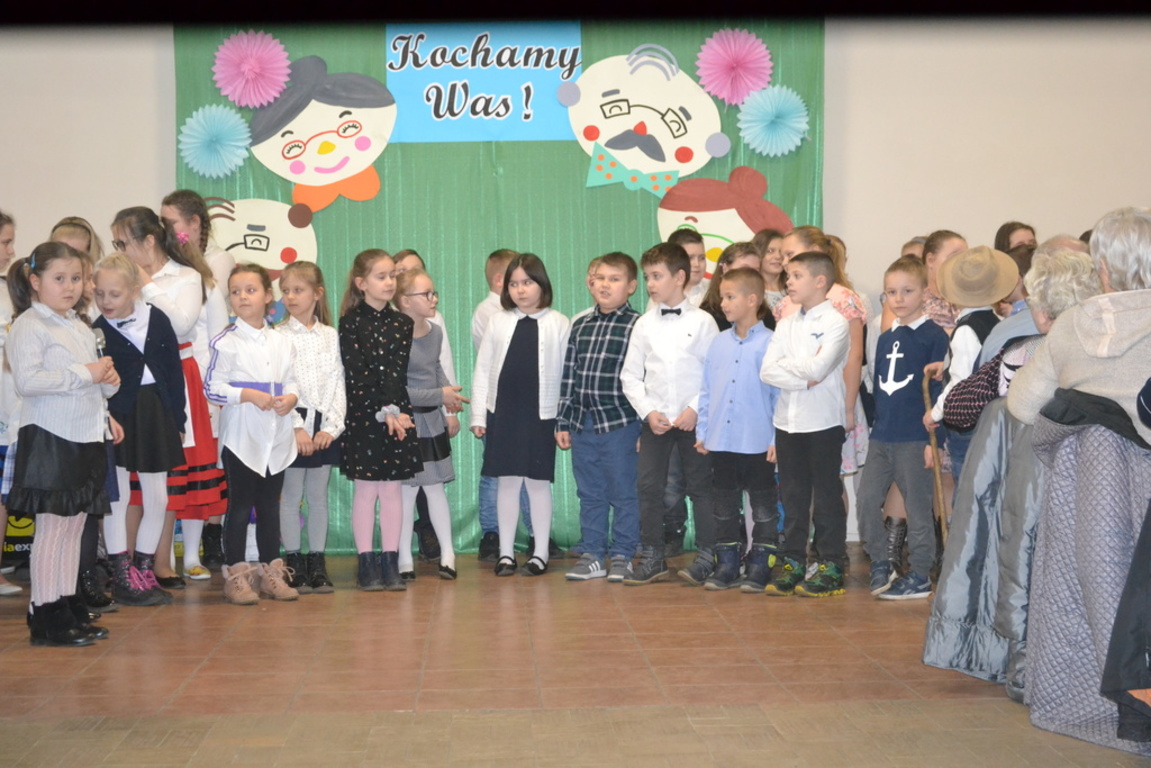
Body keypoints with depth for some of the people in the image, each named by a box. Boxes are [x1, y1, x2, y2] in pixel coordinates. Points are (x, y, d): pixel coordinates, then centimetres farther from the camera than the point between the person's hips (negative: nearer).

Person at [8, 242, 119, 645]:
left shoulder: (80, 327, 18)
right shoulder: (29, 326, -9)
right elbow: (27, 381, -22)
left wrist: (108, 380, 5)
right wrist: (84, 374, -21)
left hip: (84, 437, 8)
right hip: (49, 438, -8)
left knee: (74, 525, 11)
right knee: (52, 526, -5)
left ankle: (69, 608, 18)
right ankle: (46, 616, 2)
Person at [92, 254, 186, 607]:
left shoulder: (157, 320, 0)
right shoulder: (96, 331, -7)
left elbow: (174, 372, 5)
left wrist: (177, 421, 6)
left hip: (156, 417, 3)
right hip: (116, 420, -3)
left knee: (157, 499, 8)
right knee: (117, 498, 2)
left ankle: (144, 569, 22)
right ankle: (122, 577, 11)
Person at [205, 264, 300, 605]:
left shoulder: (281, 342, 9)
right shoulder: (226, 342, -5)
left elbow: (292, 382, 13)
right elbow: (212, 387, -9)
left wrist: (291, 398, -9)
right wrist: (248, 395, -19)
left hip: (277, 438, 4)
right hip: (241, 437, -4)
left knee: (270, 505, 12)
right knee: (240, 505, 1)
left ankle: (271, 572, 21)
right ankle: (236, 576, 8)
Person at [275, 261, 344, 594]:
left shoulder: (331, 336, 8)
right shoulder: (278, 336, -2)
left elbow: (338, 383, 5)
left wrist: (331, 427, -6)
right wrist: (297, 428, -15)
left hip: (324, 425, 3)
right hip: (292, 424, -3)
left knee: (319, 495, 9)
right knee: (291, 496, 2)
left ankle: (317, 563, 15)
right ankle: (294, 564, 9)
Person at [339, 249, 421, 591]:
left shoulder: (401, 323, 9)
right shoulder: (351, 323, -4)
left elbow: (399, 372, 2)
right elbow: (357, 375, -10)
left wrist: (396, 410, -10)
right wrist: (384, 412, -15)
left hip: (398, 416, 3)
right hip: (362, 417, -3)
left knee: (392, 488, 6)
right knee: (365, 489, 2)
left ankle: (390, 563, 11)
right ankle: (367, 564, 9)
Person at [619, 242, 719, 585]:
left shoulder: (702, 321, -1)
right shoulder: (644, 325, 7)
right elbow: (630, 375, 6)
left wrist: (696, 409, -13)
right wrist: (648, 411, -6)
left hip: (694, 419, -3)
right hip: (655, 419, 3)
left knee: (700, 487, 4)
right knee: (648, 487, 3)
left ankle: (706, 556, 14)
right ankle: (652, 557, 14)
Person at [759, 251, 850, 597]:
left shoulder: (835, 322, -6)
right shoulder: (786, 325, 11)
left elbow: (818, 368, -19)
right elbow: (767, 371, 0)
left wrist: (786, 364, -4)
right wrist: (804, 376, -13)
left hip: (823, 422, -5)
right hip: (787, 421, 5)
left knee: (826, 495, 2)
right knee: (794, 495, 11)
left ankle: (832, 566, 9)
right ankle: (792, 561, 19)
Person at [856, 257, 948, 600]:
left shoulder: (934, 336, -7)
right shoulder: (885, 338, 13)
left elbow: (940, 388, -10)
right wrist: (874, 425, 16)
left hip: (916, 438, -6)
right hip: (881, 436, 6)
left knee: (918, 507, 3)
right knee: (866, 499, 3)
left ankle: (920, 576, 14)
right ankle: (881, 561, 19)